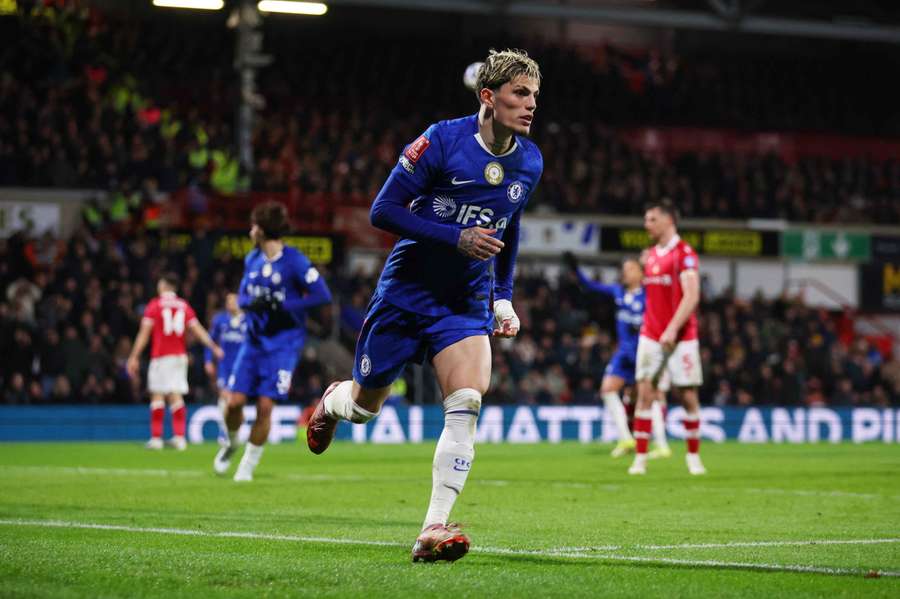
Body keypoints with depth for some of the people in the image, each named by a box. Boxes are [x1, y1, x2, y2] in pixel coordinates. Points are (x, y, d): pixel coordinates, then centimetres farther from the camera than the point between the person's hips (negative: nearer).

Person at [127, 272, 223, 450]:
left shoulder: (154, 305, -1)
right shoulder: (184, 306, 8)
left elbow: (144, 333, -5)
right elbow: (197, 330, 4)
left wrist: (134, 357, -4)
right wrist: (214, 347, 9)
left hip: (160, 357, -4)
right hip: (179, 356, 4)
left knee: (157, 396, -1)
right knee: (176, 396, 4)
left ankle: (156, 437, -3)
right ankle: (179, 437, -4)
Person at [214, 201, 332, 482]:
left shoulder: (295, 261, -12)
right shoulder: (252, 259, 8)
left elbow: (322, 295, -16)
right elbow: (242, 298, 15)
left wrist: (282, 305, -19)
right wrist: (251, 303, -10)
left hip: (283, 345, -5)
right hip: (254, 341, 5)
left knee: (265, 406, -9)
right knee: (234, 401, -4)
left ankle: (249, 463, 8)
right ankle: (231, 443, 27)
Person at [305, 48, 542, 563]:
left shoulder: (529, 162, 1)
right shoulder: (443, 141, -16)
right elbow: (384, 210, -16)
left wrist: (504, 298, 13)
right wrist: (457, 238, -23)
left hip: (468, 303, 3)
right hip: (407, 291, -3)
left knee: (466, 404, -20)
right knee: (366, 405, 12)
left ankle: (434, 530, -20)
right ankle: (332, 403, 51)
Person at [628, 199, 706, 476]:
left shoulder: (684, 253, -9)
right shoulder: (651, 255, 12)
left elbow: (691, 296, -17)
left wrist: (672, 330, -24)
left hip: (681, 337, -5)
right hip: (650, 336, 5)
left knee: (688, 396, 1)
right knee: (644, 392, -5)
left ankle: (694, 456, 15)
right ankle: (640, 457, -4)